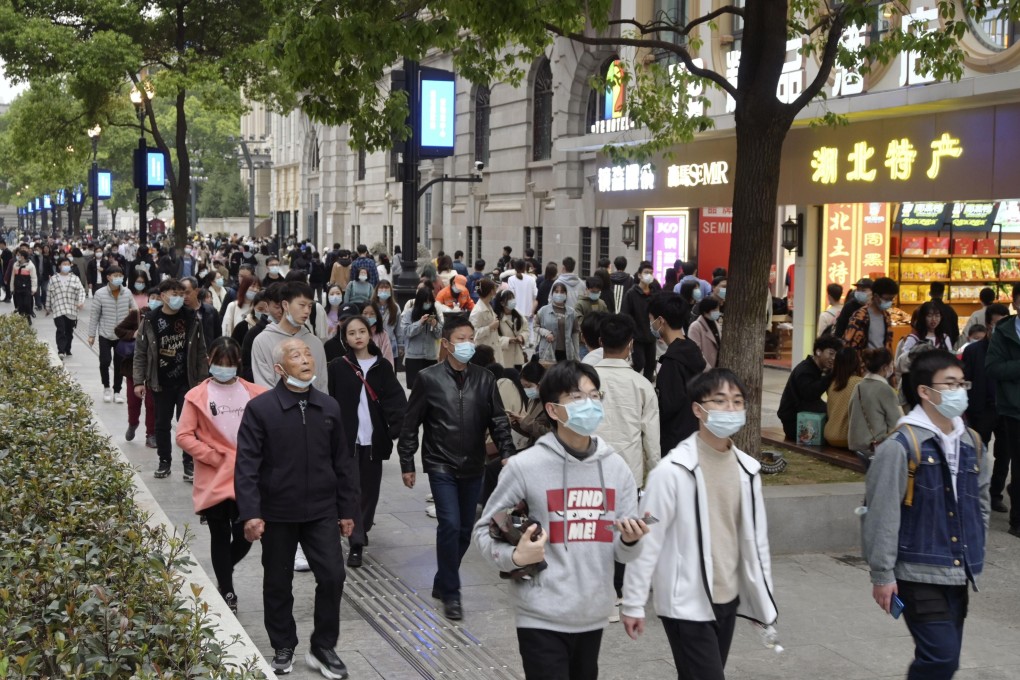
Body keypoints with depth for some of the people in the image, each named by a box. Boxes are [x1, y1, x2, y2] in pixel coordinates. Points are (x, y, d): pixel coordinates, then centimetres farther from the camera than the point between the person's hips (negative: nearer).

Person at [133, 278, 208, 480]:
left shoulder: (192, 319, -2)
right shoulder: (150, 320, -4)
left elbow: (200, 353, 1)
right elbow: (140, 353, -1)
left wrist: (202, 380, -2)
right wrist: (138, 381, -7)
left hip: (186, 382, -1)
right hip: (160, 383, 1)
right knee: (162, 424, 10)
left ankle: (189, 464, 8)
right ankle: (164, 462, 22)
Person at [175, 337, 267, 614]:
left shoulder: (254, 393, 1)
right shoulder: (198, 396, -3)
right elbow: (184, 436, -4)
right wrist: (213, 457, -9)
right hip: (213, 480, -1)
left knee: (245, 535, 0)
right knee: (220, 536, 6)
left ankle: (224, 572, 32)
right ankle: (227, 593, 20)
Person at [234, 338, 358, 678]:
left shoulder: (329, 407, 3)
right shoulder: (260, 408, -10)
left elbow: (343, 462, 8)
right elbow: (246, 465, -13)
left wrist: (347, 509, 8)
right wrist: (250, 513, -20)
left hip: (322, 511, 3)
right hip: (277, 513, -2)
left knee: (333, 576, -2)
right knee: (278, 583, 10)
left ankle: (323, 648, 16)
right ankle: (283, 648, 29)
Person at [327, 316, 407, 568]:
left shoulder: (383, 367, 6)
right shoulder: (337, 367, 1)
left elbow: (395, 400, -2)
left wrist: (399, 427, -18)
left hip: (373, 439, 2)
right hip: (346, 438, -2)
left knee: (370, 488, 9)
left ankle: (361, 531, 30)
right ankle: (357, 544, -7)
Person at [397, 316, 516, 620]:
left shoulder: (485, 379, 2)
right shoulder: (428, 379, -6)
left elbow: (498, 421, 4)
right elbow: (411, 424, -1)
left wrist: (507, 453, -9)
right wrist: (407, 464, -1)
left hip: (473, 468, 4)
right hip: (441, 466, -4)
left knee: (465, 530, 10)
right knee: (450, 525, -13)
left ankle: (442, 584, 29)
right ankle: (451, 593, -1)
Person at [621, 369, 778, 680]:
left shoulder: (747, 469, 3)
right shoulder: (672, 471, -17)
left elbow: (755, 537, 12)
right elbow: (647, 541, -13)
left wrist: (765, 598, 14)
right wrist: (633, 604, -10)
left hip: (728, 599, 6)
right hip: (686, 605, -6)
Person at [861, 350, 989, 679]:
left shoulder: (972, 444, 8)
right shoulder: (901, 446, -14)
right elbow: (881, 515, -14)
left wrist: (975, 556, 17)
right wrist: (882, 574, -13)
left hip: (957, 575, 7)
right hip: (919, 574, -7)